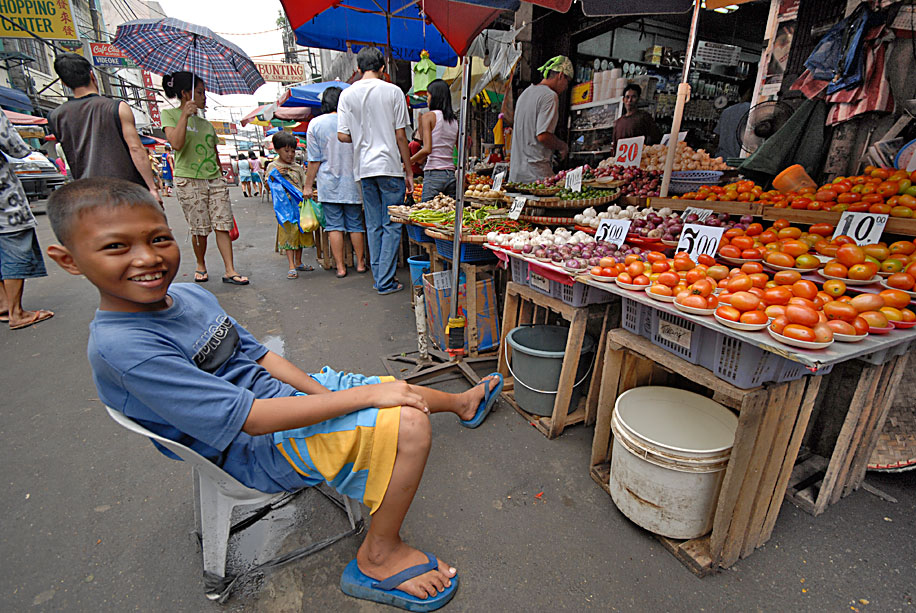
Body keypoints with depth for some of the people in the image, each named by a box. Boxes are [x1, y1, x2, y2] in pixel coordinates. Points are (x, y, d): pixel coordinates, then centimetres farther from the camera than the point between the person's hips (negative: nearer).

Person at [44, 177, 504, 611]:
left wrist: (323, 392, -5)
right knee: (410, 424, -23)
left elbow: (257, 355, 7)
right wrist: (364, 395, -26)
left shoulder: (190, 294, 1)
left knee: (401, 393, 11)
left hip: (283, 391, 8)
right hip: (257, 450, -8)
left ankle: (463, 403, 42)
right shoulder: (121, 346, -24)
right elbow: (250, 418, -28)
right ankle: (378, 558, -1)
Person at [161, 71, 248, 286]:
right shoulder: (170, 114, 3)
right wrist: (185, 115, -13)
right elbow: (176, 143, -13)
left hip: (214, 179, 4)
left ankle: (230, 271, -5)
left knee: (223, 225, -5)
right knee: (199, 229, -1)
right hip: (188, 180, -4)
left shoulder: (205, 123, 18)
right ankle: (200, 266, 21)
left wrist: (220, 176, 19)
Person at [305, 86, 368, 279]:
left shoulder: (316, 124, -3)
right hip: (352, 182, 1)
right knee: (355, 224, 8)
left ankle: (340, 267, 5)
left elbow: (314, 160, -3)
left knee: (334, 226, 3)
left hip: (328, 184, -1)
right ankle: (360, 263, 16)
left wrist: (308, 185, 4)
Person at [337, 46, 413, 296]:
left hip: (364, 168, 4)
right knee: (392, 225, 1)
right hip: (390, 166, -3)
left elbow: (343, 136, 0)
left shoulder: (348, 94, 6)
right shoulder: (393, 91, -1)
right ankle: (386, 281, 1)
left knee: (373, 226, 10)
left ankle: (379, 278, 16)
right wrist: (409, 171, 2)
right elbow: (400, 136, -4)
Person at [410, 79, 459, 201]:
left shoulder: (428, 116, -3)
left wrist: (408, 162, -2)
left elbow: (427, 149, -14)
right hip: (451, 174, 6)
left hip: (433, 174, -6)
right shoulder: (455, 120, 13)